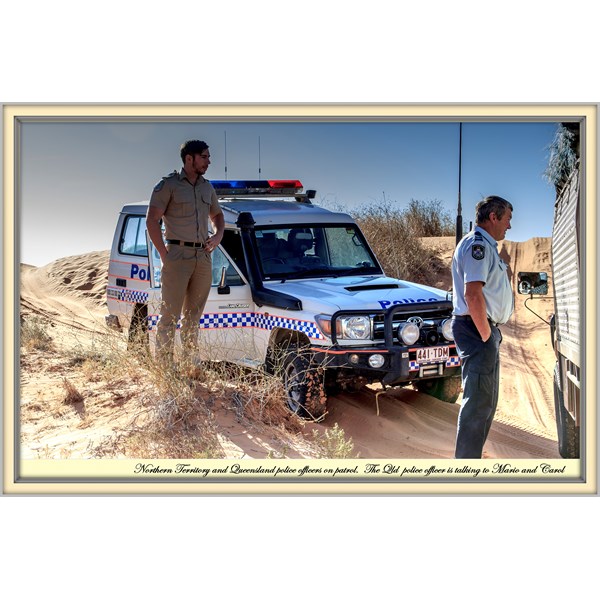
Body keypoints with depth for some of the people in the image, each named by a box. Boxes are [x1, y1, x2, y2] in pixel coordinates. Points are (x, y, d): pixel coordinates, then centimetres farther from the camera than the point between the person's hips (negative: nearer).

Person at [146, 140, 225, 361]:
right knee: (170, 314, -7)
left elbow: (217, 214, 30)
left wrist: (218, 235, 8)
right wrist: (164, 255, -13)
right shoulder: (168, 185, -4)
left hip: (204, 258, 6)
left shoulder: (207, 188, 15)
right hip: (178, 256, -6)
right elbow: (151, 221, -7)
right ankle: (164, 361, -5)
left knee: (193, 315, 12)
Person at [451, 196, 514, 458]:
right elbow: (472, 294, -26)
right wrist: (486, 335, -21)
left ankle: (472, 457, 26)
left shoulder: (486, 246, 19)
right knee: (479, 401, -9)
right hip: (477, 328, -11)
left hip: (485, 328, 11)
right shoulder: (477, 245, -15)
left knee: (486, 400, 17)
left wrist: (490, 333, 15)